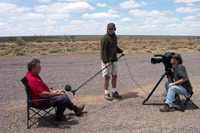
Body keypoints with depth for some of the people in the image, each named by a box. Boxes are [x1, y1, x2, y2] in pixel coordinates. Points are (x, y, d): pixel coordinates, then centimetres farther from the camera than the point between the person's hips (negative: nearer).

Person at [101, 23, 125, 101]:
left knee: (114, 76, 12)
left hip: (114, 60, 8)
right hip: (107, 61, -7)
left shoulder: (114, 36, 13)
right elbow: (103, 50, -16)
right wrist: (106, 61, -23)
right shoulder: (105, 38, -12)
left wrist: (121, 51, 10)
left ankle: (114, 92, 24)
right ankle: (106, 94, 9)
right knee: (107, 77, -1)